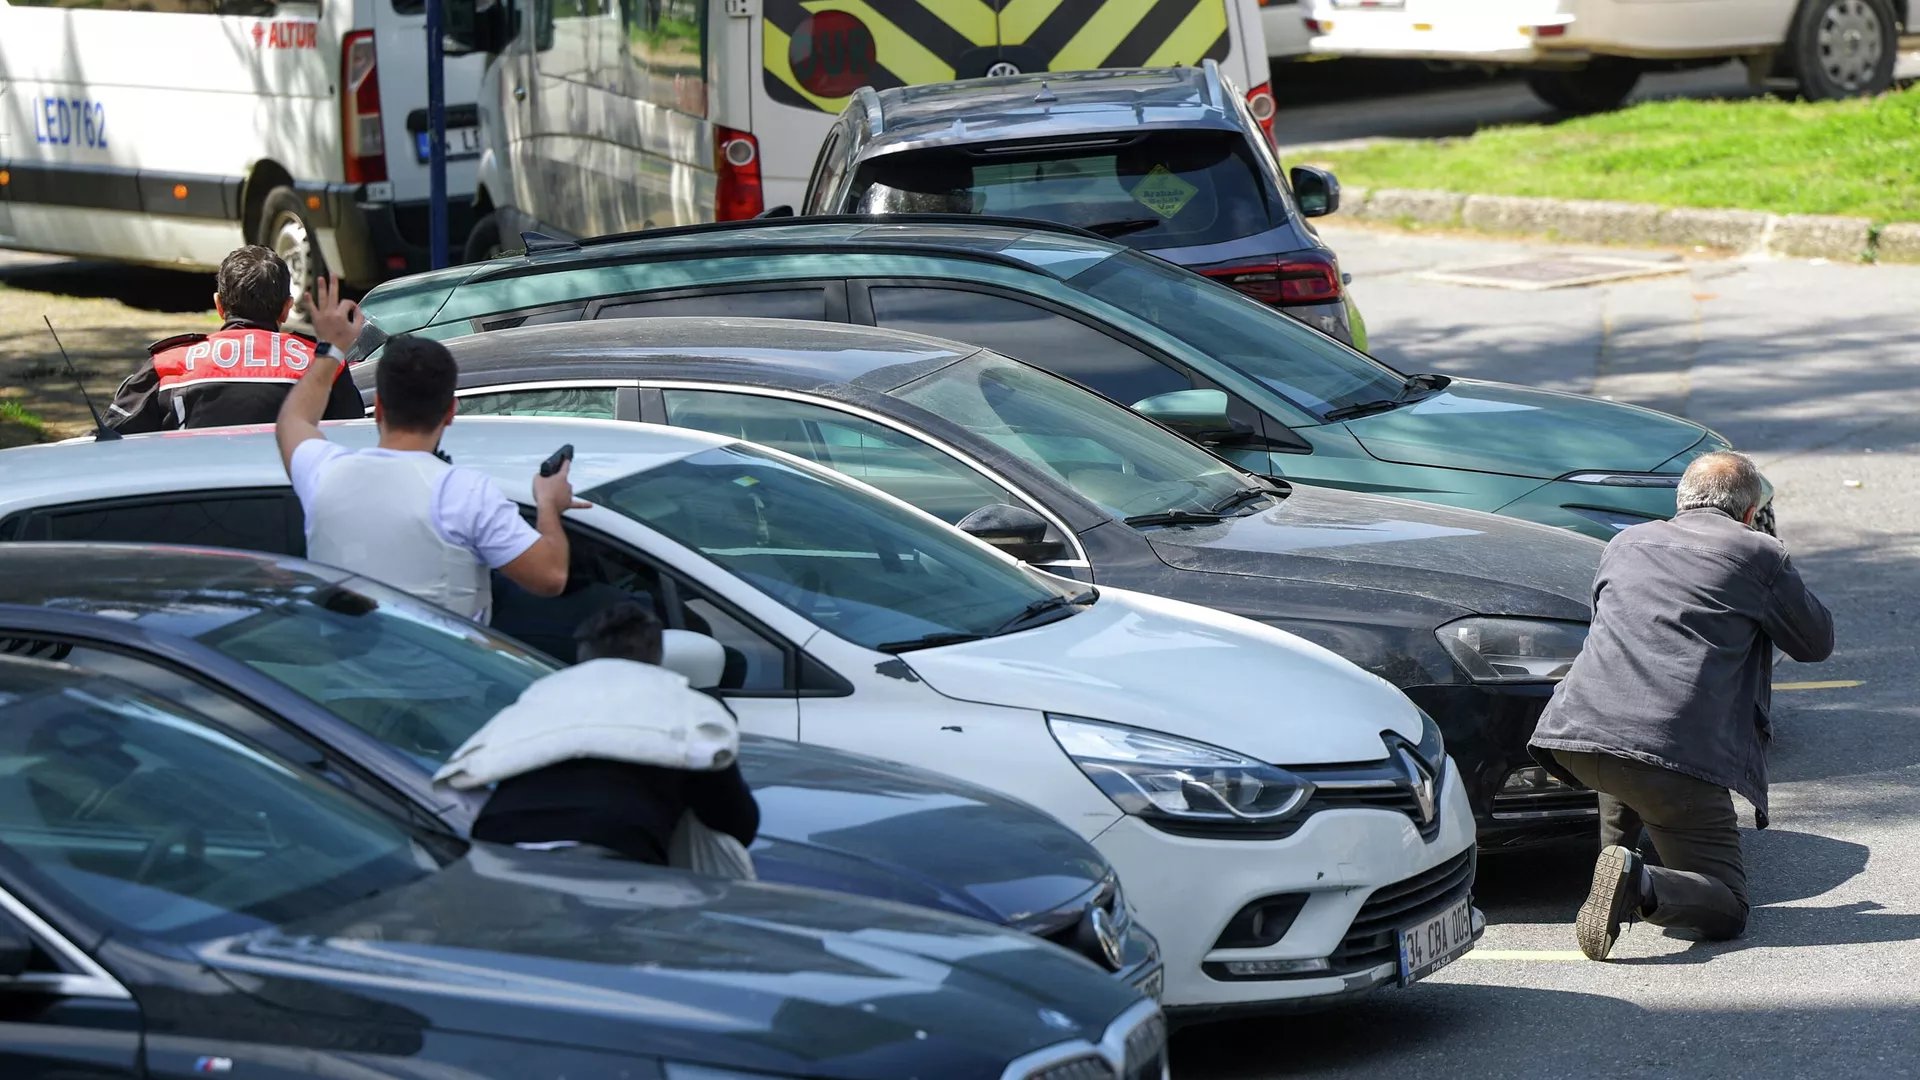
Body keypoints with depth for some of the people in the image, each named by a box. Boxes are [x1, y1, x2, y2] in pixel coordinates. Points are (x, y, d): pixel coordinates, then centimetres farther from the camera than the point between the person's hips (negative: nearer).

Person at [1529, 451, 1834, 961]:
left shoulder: (1626, 543, 24)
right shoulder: (1759, 554, 9)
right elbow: (1817, 642, 21)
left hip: (1573, 735, 5)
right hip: (1675, 748, -5)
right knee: (1727, 910, 3)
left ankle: (1615, 858, 24)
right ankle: (1639, 886, -24)